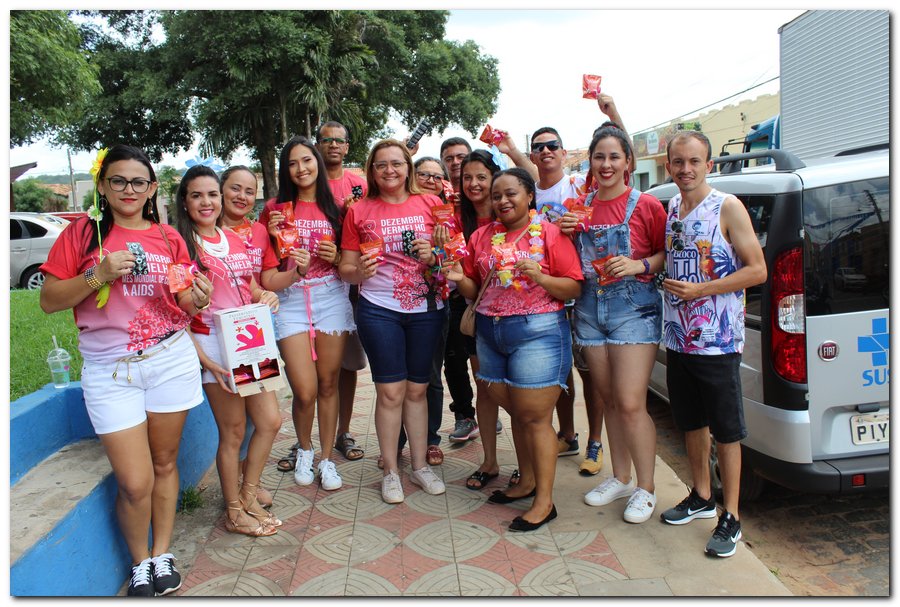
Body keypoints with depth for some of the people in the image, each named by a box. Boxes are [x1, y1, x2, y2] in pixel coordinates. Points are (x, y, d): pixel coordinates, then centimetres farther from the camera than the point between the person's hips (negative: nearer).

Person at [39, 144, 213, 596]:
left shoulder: (168, 238, 6)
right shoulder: (82, 233, 1)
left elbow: (182, 302, 10)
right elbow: (49, 301, -2)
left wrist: (197, 299, -13)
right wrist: (99, 275, -15)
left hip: (171, 360, 2)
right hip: (110, 370, -2)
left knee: (164, 463, 12)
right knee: (135, 482, -3)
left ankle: (162, 555, 31)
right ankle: (140, 563, 24)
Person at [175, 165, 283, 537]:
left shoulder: (235, 240, 13)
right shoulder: (180, 244, -7)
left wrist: (267, 296, -2)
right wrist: (203, 360, -17)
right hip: (213, 344, -6)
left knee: (270, 422, 8)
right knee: (233, 432, 3)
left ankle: (247, 496, 28)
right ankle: (235, 512, 22)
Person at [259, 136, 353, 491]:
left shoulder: (333, 208, 9)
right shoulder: (275, 209, 4)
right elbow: (267, 267, 3)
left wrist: (336, 257, -7)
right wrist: (273, 237, -13)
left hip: (331, 298, 2)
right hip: (290, 301, -1)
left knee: (328, 384, 5)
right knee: (305, 391, -7)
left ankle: (327, 459, 20)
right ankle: (305, 450, 22)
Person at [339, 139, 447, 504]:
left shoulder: (431, 205, 5)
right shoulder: (359, 212, 3)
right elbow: (346, 268, 5)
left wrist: (434, 255, -12)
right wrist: (361, 271, -17)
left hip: (425, 309, 1)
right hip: (379, 310, -1)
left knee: (417, 390, 11)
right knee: (390, 391, 2)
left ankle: (420, 466, 25)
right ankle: (391, 471, 18)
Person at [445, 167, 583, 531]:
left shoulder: (549, 234, -4)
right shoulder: (482, 236, 10)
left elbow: (574, 288, -7)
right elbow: (475, 291, 13)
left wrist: (539, 277, -23)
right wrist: (460, 279, -8)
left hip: (537, 333, -5)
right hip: (489, 334, 5)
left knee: (534, 417, -1)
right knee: (515, 412, 13)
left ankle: (544, 500, 10)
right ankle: (527, 481, 31)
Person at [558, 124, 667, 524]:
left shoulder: (645, 205, -4)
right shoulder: (580, 206, 9)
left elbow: (668, 254, 0)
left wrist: (642, 265, -18)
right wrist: (568, 233, -2)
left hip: (634, 308, -5)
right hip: (590, 308, 5)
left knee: (631, 404, -7)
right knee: (608, 400, 13)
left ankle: (646, 488, 12)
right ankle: (620, 478, 28)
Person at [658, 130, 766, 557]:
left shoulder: (727, 208, -9)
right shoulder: (669, 209, 9)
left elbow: (757, 270, -11)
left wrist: (700, 290, -17)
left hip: (718, 342, -6)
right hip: (678, 339, 6)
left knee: (726, 430, 3)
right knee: (691, 422, 17)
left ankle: (730, 517, 15)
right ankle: (701, 496, 33)